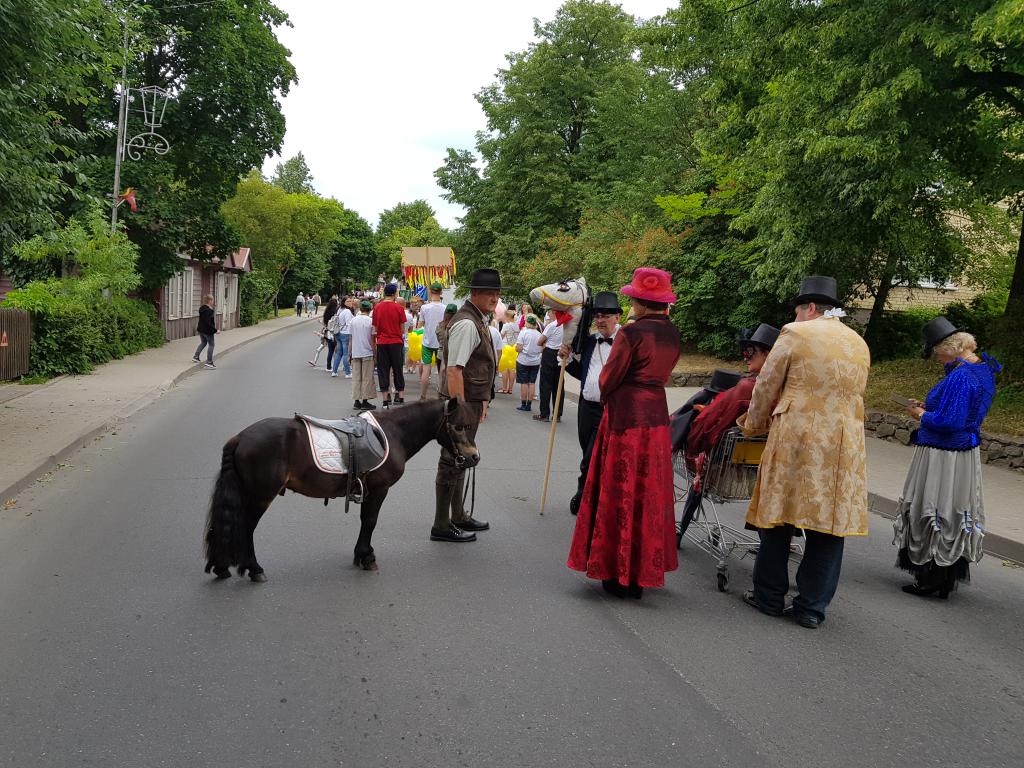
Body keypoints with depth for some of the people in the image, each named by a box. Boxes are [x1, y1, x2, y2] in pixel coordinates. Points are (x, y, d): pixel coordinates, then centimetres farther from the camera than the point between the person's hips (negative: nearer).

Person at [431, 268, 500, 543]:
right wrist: (459, 409, -26)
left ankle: (458, 517, 35)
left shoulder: (478, 320, 13)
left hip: (471, 401, 11)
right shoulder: (466, 323, -19)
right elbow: (454, 370, -25)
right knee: (452, 461, -1)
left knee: (459, 459, 20)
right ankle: (441, 527, 9)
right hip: (462, 402, -11)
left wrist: (480, 403, 23)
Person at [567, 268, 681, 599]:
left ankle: (620, 574, 11)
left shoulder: (631, 332, -16)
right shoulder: (672, 334, 5)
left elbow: (609, 377, -8)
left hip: (625, 416, -7)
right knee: (650, 492, 14)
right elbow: (662, 374, 10)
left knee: (621, 492, 3)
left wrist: (606, 397, 11)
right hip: (657, 414, 7)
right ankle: (642, 571, 25)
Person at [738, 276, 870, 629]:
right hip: (844, 446, 5)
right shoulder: (860, 344, 15)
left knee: (779, 517, 7)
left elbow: (765, 387, 4)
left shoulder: (795, 334, -1)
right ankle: (812, 607, 12)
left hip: (796, 440, -4)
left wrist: (753, 425, 19)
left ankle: (769, 597, 16)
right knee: (829, 524, 7)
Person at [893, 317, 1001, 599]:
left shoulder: (959, 376, -25)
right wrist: (930, 407, 12)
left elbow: (948, 421, -27)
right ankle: (948, 578, 29)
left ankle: (930, 580, 11)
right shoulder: (982, 367, 7)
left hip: (942, 457, -10)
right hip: (966, 452, 10)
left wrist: (922, 415, -9)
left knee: (931, 516, 2)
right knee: (957, 516, 17)